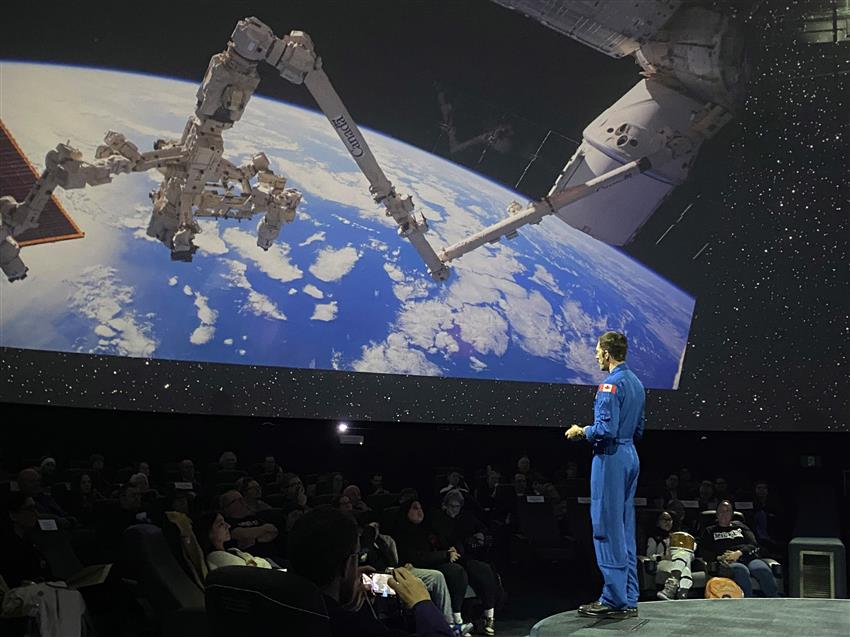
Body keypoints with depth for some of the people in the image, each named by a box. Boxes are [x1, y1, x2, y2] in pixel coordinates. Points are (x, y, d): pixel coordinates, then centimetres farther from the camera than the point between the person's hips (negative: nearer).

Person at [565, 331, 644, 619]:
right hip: (630, 457, 9)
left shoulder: (611, 384, -15)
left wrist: (581, 431, -5)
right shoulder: (636, 383, 14)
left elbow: (606, 430, -22)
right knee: (626, 531, 12)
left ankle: (614, 600, 0)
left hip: (611, 459, -9)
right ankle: (629, 600, 17)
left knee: (608, 529, -3)